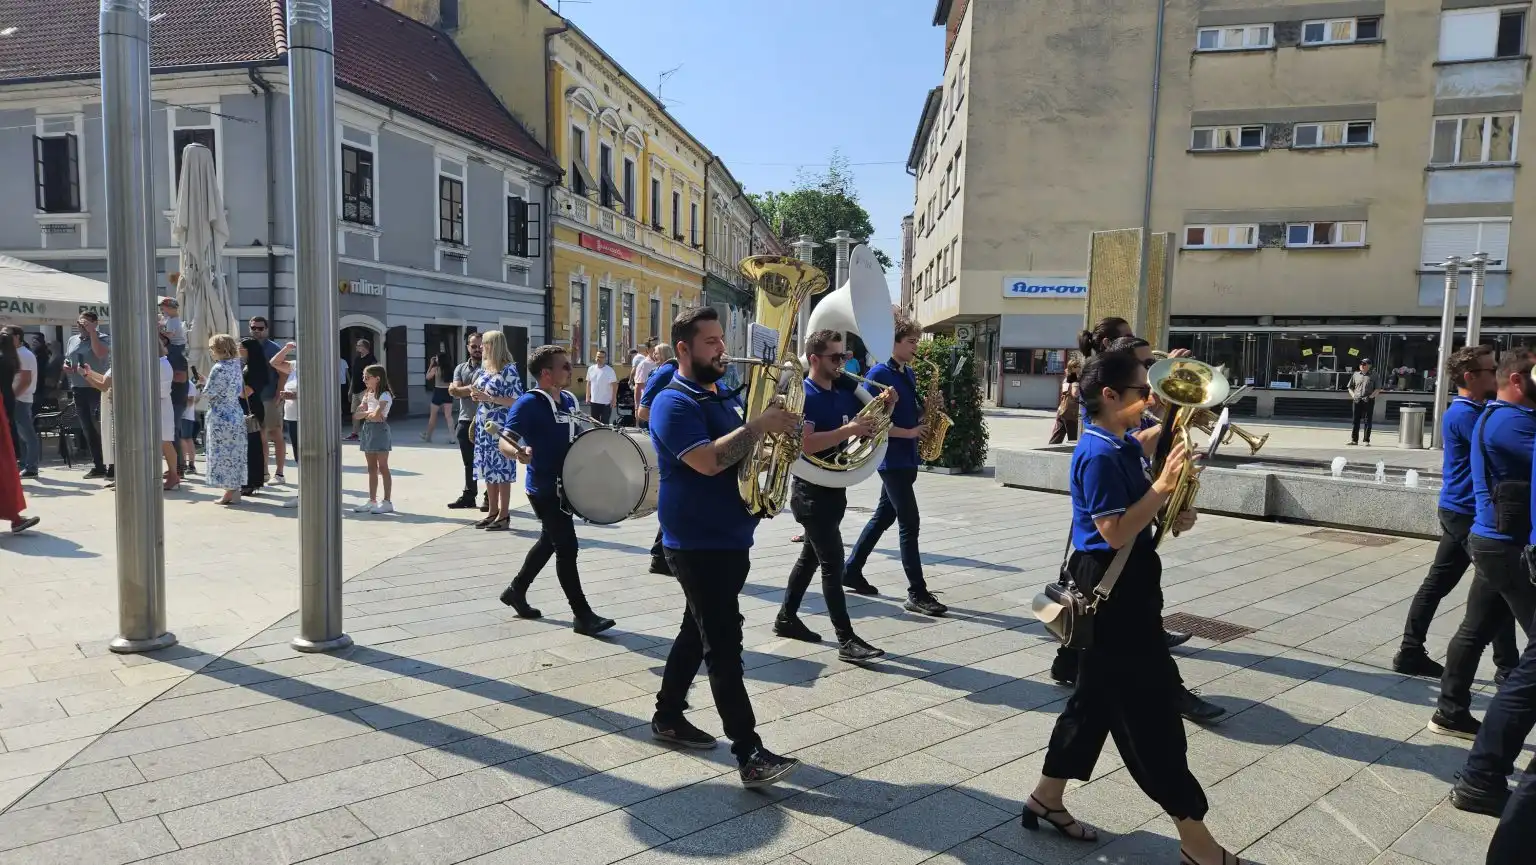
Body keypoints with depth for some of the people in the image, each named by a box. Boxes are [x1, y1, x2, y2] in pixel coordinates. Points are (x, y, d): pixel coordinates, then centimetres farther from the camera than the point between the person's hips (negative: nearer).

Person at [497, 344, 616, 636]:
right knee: (567, 547, -6)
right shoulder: (528, 403, -17)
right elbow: (503, 442, -22)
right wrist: (518, 453, -43)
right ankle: (583, 615, 2)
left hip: (565, 484, 9)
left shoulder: (569, 400, 7)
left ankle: (516, 590, 39)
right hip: (544, 488, -9)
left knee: (549, 541, 20)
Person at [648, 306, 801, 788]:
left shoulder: (723, 397, 15)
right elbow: (709, 461, -28)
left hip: (730, 539, 10)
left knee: (699, 632, 18)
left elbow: (745, 454, 21)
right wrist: (759, 425, -23)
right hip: (698, 544, -9)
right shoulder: (674, 403, -14)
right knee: (724, 645, -9)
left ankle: (668, 716, 34)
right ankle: (749, 755, -7)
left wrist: (773, 434, 1)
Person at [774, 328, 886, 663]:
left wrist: (883, 405, -5)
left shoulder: (844, 393, 8)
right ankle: (847, 640, -3)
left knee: (810, 556, 17)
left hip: (834, 489, 8)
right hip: (811, 491, -8)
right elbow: (805, 443, -29)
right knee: (833, 562, -7)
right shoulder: (802, 395, -16)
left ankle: (786, 618, 30)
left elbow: (869, 424, 15)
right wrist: (849, 430, -34)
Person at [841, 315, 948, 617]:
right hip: (891, 458, -9)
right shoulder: (878, 374, -13)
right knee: (909, 524, -8)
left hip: (907, 458, 9)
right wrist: (908, 433, -19)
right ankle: (917, 593, -3)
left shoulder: (910, 374, 13)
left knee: (883, 517, 16)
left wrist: (927, 411, 0)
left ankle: (851, 570, 28)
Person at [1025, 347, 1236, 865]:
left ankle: (1047, 799, 30)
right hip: (1112, 583, -10)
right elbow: (1116, 533, -24)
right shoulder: (1099, 456, -20)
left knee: (1099, 696, 17)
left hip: (1123, 580, 10)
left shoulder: (1124, 446, 10)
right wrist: (1163, 487, -24)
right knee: (1149, 706, -1)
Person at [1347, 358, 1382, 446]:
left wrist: (1370, 396, -13)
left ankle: (1367, 441, 3)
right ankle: (1354, 440, 6)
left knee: (1367, 421, -1)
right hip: (1356, 401, 3)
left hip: (1368, 401, -2)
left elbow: (1378, 389, 0)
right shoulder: (1355, 375, 13)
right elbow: (1350, 387, 17)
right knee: (1355, 420, 2)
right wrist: (1353, 395, 0)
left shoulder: (1375, 376, 5)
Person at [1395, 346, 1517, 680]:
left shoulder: (1476, 409, 13)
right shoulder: (1464, 415, -17)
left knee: (1437, 583, 9)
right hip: (1470, 514, -9)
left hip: (1460, 512, 9)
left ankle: (1410, 652, 13)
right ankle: (1508, 667, 12)